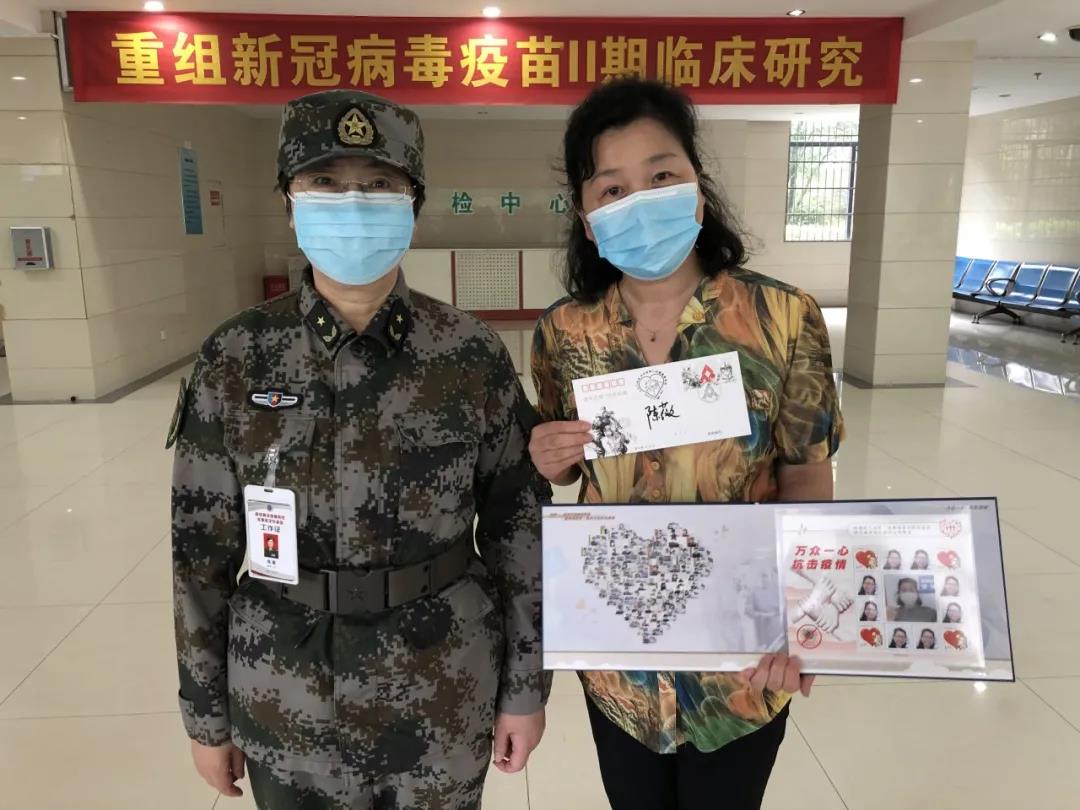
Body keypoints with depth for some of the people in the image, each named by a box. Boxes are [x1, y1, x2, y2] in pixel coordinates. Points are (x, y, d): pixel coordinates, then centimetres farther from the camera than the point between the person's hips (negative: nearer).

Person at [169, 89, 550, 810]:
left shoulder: (474, 355, -11)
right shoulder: (236, 360, -8)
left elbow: (518, 527, -5)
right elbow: (202, 546, -2)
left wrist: (525, 686, -1)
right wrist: (205, 710, 4)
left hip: (446, 696, 0)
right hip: (285, 697, 1)